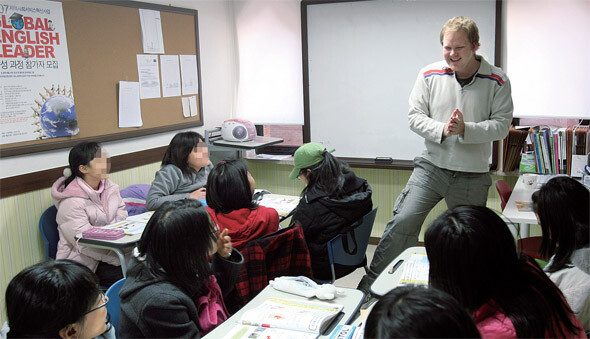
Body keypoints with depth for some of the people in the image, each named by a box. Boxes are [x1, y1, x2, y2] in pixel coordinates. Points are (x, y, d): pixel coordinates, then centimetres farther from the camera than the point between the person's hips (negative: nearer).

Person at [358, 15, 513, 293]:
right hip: (432, 166, 0)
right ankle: (369, 286, 2)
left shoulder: (497, 81, -3)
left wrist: (465, 129, -21)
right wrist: (442, 130, -18)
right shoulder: (429, 75, 0)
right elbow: (415, 117, 0)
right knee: (401, 223, -10)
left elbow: (502, 124, -5)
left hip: (473, 175, 0)